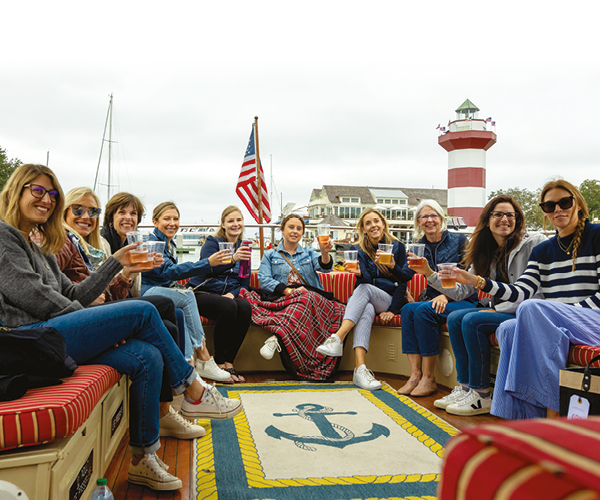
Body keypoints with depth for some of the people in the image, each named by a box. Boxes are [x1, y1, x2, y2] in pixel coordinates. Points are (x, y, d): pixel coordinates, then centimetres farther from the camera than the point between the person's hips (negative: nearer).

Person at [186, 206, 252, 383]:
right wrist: (232, 259, -37)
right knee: (229, 307, -35)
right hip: (202, 293, -4)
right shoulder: (212, 242, -1)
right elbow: (206, 269, -21)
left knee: (245, 307, -29)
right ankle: (219, 362, -20)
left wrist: (232, 294, -8)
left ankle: (229, 362, -21)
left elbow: (245, 283, 14)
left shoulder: (244, 248, 15)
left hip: (228, 295, 5)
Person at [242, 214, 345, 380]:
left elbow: (324, 267, 5)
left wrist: (325, 252, -19)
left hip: (312, 297, 1)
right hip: (281, 299, -1)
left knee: (306, 299, -38)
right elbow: (264, 280, 4)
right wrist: (289, 291, -12)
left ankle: (277, 337, -52)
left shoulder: (309, 253, 27)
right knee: (302, 299, -37)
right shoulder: (270, 255, 21)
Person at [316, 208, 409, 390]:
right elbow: (366, 279, -6)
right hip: (367, 301, 1)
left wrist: (392, 310, -14)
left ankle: (337, 339, -47)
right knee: (366, 309, -36)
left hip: (390, 300, -1)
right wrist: (360, 273, -29)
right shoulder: (360, 250, 8)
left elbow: (402, 283, 0)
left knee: (364, 288, -32)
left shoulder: (398, 247, 4)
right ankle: (360, 368, -50)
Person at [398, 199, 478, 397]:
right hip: (432, 298, 4)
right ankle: (415, 374, -26)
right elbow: (405, 275, 1)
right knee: (407, 309, -26)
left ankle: (428, 378, -24)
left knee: (423, 310, -31)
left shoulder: (459, 240, 0)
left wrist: (447, 295, -18)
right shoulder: (419, 246, 11)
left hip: (462, 299, -4)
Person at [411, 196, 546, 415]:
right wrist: (430, 274, -1)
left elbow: (541, 292, -16)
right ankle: (465, 387, -6)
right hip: (499, 312, 7)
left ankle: (481, 395, -15)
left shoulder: (535, 243, -9)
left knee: (472, 320, -24)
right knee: (454, 318, -9)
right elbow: (460, 291, 10)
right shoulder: (486, 253, 11)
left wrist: (497, 309, -16)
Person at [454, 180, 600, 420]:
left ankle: (552, 412, -31)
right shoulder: (542, 251, 16)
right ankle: (525, 418, -26)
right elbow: (520, 292, 3)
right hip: (550, 326, 5)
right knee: (508, 329, -25)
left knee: (533, 308, -33)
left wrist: (570, 311, -16)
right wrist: (478, 281, -8)